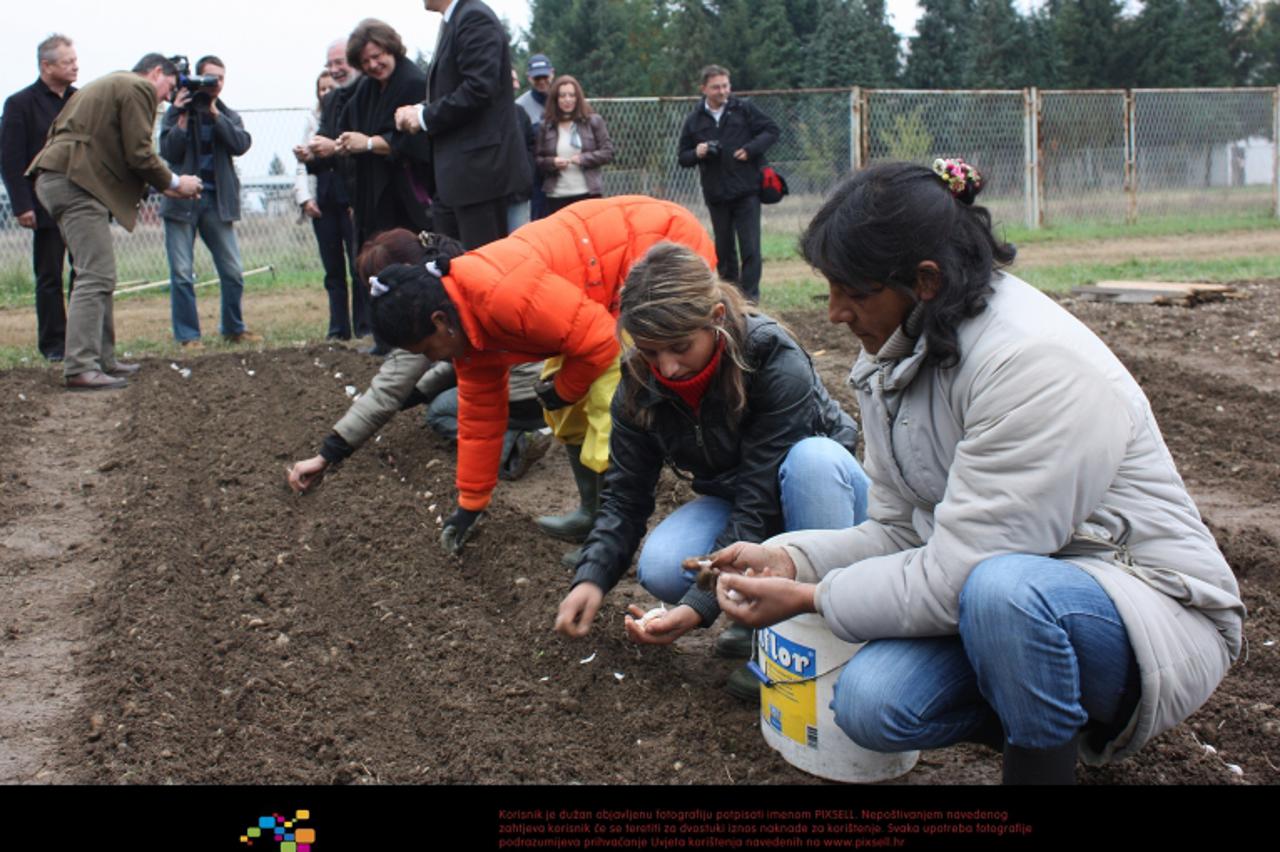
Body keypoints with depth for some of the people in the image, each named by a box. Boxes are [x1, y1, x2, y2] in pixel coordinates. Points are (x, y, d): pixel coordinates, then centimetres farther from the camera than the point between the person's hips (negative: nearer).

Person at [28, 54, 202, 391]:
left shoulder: (110, 85, 28)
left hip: (58, 179, 11)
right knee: (96, 276, -13)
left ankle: (101, 359, 17)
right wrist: (173, 183, 3)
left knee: (96, 276, 14)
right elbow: (138, 154, -12)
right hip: (75, 182, -11)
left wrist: (162, 185, 22)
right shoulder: (138, 88, -4)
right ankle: (80, 369, -16)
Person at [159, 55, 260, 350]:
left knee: (233, 272, 2)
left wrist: (215, 113, -11)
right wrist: (182, 116, -13)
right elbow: (168, 151, -8)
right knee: (182, 273, -5)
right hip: (182, 201, -2)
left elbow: (241, 144, -6)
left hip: (217, 201, 3)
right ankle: (187, 335, 3)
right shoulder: (177, 112, 5)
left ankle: (233, 328, 19)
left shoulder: (229, 116, 14)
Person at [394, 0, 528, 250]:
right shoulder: (453, 22, 17)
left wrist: (425, 116, -12)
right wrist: (420, 109, 3)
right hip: (454, 175, 10)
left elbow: (478, 89, -22)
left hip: (479, 168, -10)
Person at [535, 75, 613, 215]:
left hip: (588, 194, -1)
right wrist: (552, 162, -12)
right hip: (557, 197, 1)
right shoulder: (546, 126, 6)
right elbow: (538, 159, 8)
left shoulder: (593, 121, 3)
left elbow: (608, 152, 1)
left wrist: (584, 158, -12)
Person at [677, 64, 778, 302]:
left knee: (750, 246, -5)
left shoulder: (744, 109, 0)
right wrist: (697, 153, -12)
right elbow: (683, 158, 11)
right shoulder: (694, 121, 6)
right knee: (723, 247, 11)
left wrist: (750, 149, -12)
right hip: (716, 195, 3)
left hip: (746, 191, -2)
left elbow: (771, 130, 3)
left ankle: (750, 293, 0)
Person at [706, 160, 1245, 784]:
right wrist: (790, 558, -10)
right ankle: (1068, 720, 9)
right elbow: (898, 530, 5)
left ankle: (1044, 753, -10)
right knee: (868, 703, -16)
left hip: (1157, 614, -8)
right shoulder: (895, 357, 3)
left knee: (1003, 589, -39)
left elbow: (957, 575, -26)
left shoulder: (1035, 363, -26)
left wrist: (809, 599, -17)